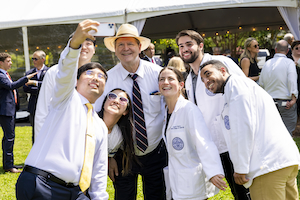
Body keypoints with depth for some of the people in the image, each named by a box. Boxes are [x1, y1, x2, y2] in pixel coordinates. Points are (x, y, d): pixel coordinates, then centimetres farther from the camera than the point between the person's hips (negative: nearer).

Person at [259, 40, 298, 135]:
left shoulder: (267, 63, 9)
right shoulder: (289, 62, -6)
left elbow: (261, 83, 14)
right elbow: (292, 80, -17)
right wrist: (293, 98, -19)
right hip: (286, 104, -5)